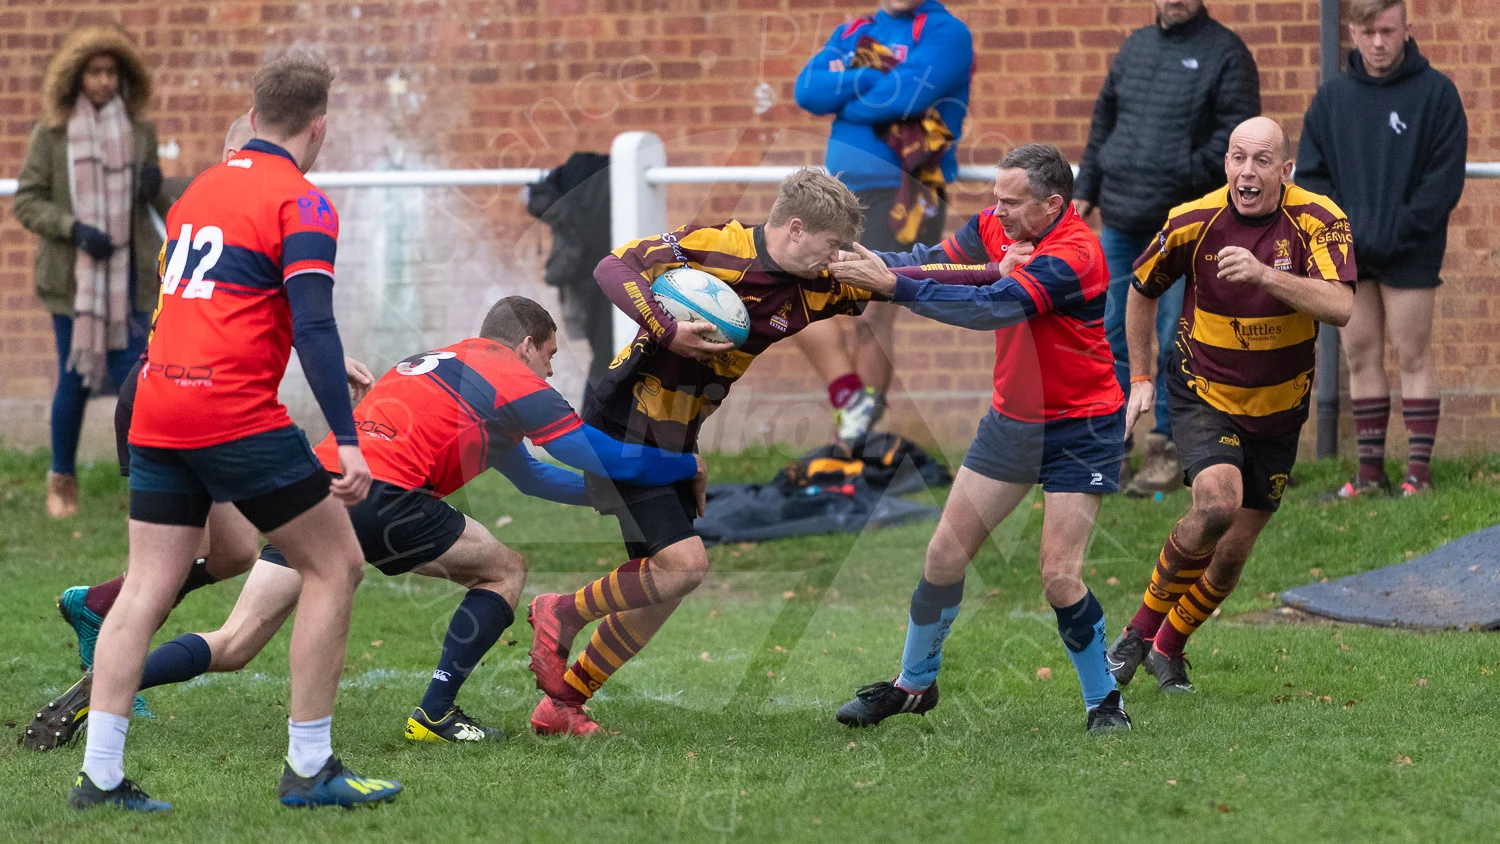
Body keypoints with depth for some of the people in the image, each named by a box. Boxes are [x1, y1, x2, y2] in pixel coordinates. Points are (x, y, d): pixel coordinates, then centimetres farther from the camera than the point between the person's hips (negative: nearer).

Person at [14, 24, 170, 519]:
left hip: (127, 276, 1)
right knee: (75, 380, 5)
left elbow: (159, 205, 15)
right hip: (72, 275, -1)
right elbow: (27, 202, -2)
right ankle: (62, 481, 23)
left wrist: (155, 189, -9)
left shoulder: (140, 132, 6)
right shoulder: (50, 134, -2)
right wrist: (75, 228, -17)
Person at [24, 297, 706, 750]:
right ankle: (435, 713, 7)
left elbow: (530, 477, 44)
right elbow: (604, 458, 9)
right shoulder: (516, 382, 10)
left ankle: (96, 692, -15)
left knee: (232, 647, 2)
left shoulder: (445, 363, 35)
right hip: (379, 495, -7)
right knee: (503, 570, 13)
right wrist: (685, 467, 25)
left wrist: (617, 491, 46)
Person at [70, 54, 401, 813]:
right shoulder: (300, 204, -6)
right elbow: (313, 328, -15)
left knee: (146, 591, 7)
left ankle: (99, 776, -1)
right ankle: (309, 770, 3)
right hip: (235, 414, -7)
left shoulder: (200, 190, 17)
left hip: (156, 408, 7)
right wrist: (347, 441, -18)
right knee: (334, 563, 5)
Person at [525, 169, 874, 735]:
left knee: (658, 590, 8)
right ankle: (560, 616, 4)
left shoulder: (815, 289, 1)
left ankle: (561, 705, 19)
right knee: (684, 565, -17)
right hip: (626, 427, -8)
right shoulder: (716, 246, -19)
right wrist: (666, 331, -31)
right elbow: (613, 268, -20)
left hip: (676, 441, 8)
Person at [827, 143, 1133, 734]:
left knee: (1059, 577, -13)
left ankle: (1104, 702, 4)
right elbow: (939, 261, 5)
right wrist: (880, 264, -16)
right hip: (1011, 419, 7)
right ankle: (913, 684, 21)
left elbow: (991, 308, -37)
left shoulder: (1072, 257, -28)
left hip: (1081, 430, -7)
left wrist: (893, 285, -39)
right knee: (945, 553, 5)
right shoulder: (997, 227, -5)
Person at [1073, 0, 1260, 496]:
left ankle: (1166, 451, 5)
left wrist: (1189, 172, -19)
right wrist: (1087, 189, 15)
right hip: (1120, 222, 6)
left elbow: (1239, 130, -11)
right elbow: (1104, 120, 21)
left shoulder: (1225, 53, -2)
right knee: (1109, 337, 5)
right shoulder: (1135, 47, 15)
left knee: (1174, 342, -2)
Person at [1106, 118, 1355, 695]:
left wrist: (1265, 274, -42)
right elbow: (1142, 289, 7)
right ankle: (1139, 631, -8)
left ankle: (1169, 649, 31)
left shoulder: (1318, 220, -15)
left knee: (1233, 552, 5)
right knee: (1217, 502, -27)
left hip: (1278, 409, 2)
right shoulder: (1193, 222, -12)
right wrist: (1141, 378, 8)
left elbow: (1340, 306, -30)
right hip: (1204, 394, -2)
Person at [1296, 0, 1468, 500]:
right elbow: (1309, 173, 8)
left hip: (1409, 252, -4)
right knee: (1360, 355, 7)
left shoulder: (1435, 93, -4)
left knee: (1411, 355, -2)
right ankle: (1370, 472, 13)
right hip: (1348, 254, 4)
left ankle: (1419, 472, 1)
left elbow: (1445, 179, -8)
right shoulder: (1332, 98, 8)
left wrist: (1395, 232, -14)